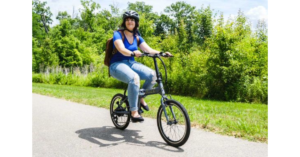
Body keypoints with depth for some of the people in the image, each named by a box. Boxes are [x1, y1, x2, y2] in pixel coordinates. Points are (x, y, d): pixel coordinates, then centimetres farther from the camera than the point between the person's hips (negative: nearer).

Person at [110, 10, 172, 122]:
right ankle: (134, 112, -31)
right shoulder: (118, 34, -6)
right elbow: (122, 49, -24)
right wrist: (133, 53, -45)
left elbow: (149, 50, 1)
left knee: (152, 74, -21)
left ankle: (141, 98, 4)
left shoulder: (137, 37, 11)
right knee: (134, 78, -37)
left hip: (131, 63, 6)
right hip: (117, 65, -5)